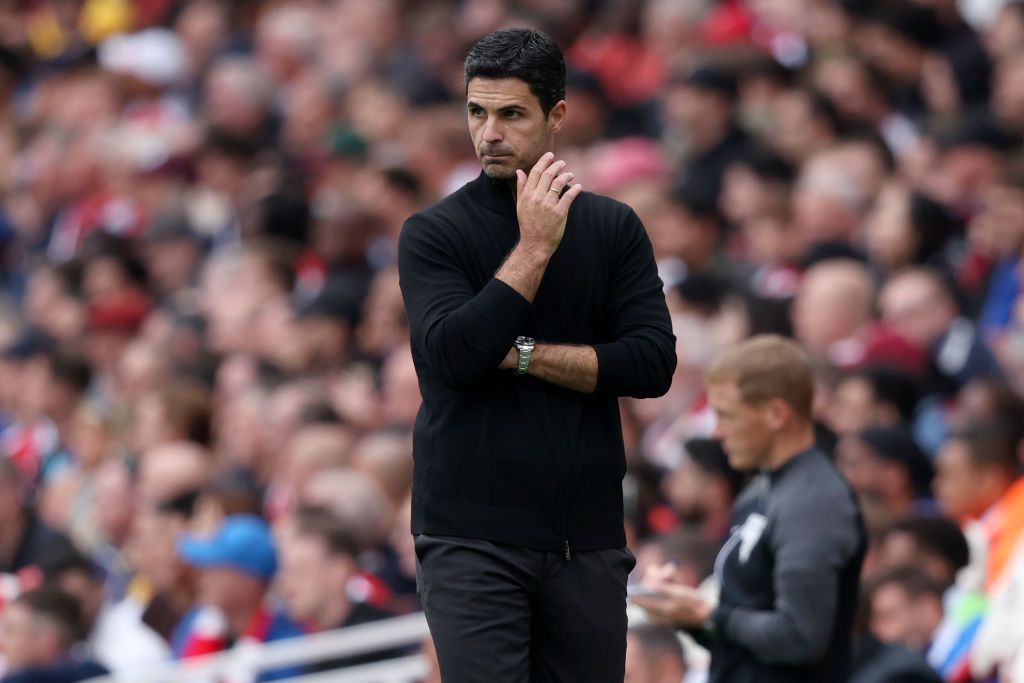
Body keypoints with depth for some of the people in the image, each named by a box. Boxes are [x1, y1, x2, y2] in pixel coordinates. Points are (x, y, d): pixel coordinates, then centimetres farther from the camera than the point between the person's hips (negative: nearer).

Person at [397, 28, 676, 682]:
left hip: (587, 540, 3)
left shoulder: (614, 228, 8)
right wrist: (534, 246, -14)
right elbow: (453, 356, -15)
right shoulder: (435, 232, 0)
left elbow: (654, 363, -3)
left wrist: (520, 354, -9)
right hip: (473, 538, -3)